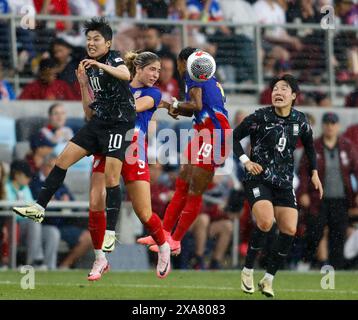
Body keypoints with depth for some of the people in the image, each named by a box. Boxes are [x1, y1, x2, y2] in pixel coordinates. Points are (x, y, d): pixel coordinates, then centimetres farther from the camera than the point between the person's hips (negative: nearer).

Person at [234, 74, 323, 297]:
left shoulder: (300, 120, 2)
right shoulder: (260, 117, -10)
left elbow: (309, 145, 21)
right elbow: (234, 138, -3)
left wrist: (314, 172, 16)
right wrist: (246, 161, -14)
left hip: (285, 182, 5)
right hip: (259, 178, -4)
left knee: (289, 230, -6)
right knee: (266, 222, -25)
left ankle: (268, 279, 9)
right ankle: (248, 271, -6)